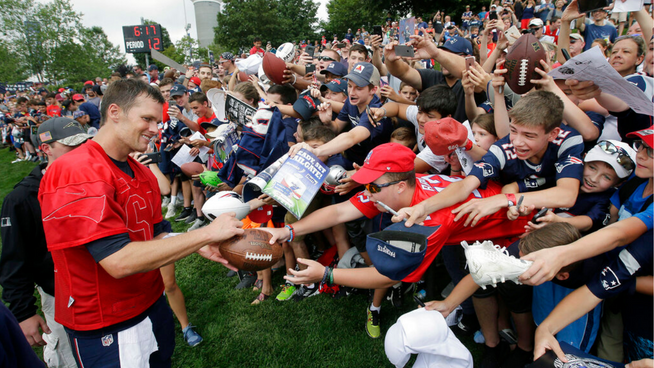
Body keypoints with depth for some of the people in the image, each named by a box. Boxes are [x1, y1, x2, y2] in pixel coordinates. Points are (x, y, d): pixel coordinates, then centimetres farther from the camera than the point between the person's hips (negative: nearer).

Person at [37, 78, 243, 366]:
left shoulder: (142, 174, 5)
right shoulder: (75, 174, -24)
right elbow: (119, 261, -31)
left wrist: (200, 246, -12)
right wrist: (206, 233, -27)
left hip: (151, 304, 8)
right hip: (106, 329, -7)